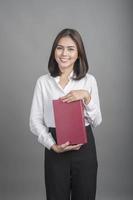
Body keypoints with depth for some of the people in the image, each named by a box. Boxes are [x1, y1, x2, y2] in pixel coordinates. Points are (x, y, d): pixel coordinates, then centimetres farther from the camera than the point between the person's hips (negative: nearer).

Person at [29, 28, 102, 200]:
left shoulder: (89, 80, 1)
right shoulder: (43, 82, 0)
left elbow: (96, 121, 0)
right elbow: (35, 121, -1)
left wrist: (86, 96, -16)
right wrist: (53, 145, -15)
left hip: (84, 148, 1)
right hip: (55, 150, 0)